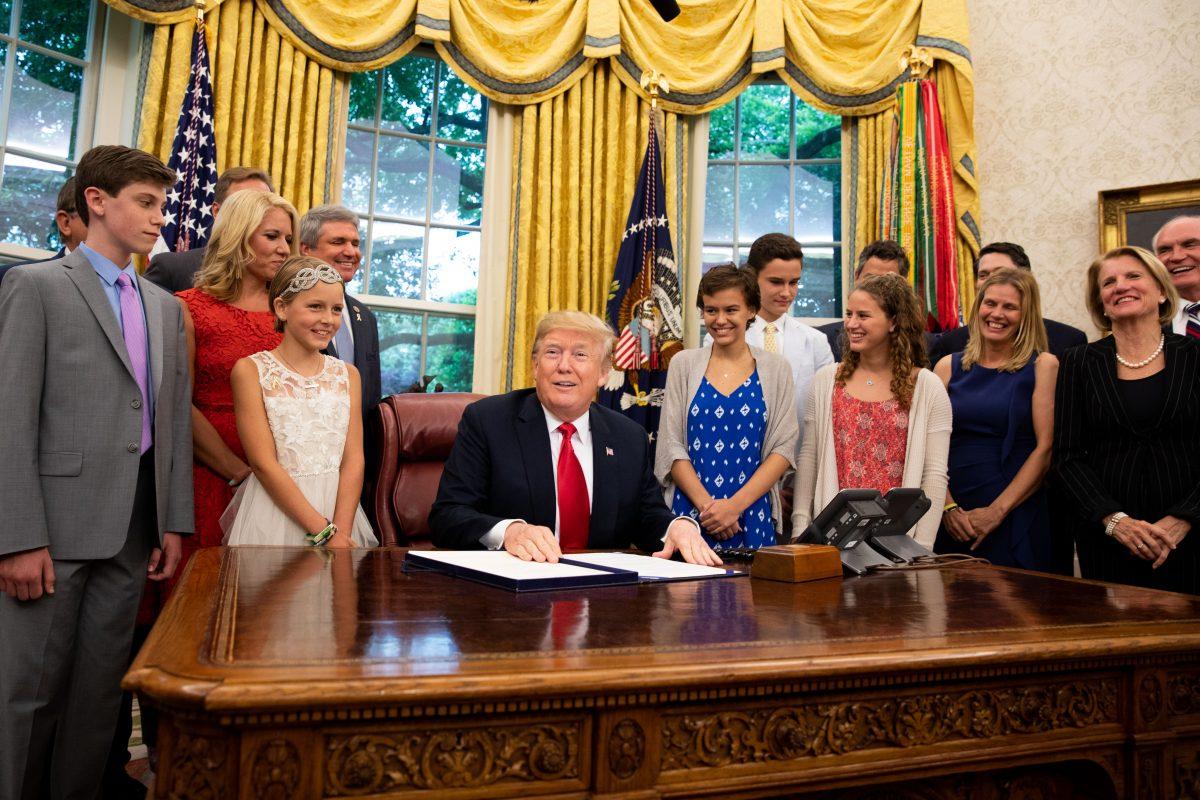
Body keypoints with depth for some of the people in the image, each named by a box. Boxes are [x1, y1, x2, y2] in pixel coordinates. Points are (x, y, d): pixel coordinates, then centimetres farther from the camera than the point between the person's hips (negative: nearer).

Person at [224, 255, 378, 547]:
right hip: (274, 514, -3)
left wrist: (341, 533, -16)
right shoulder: (250, 370, -5)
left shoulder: (348, 374, 6)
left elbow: (353, 459, -2)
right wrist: (324, 533, -17)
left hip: (338, 509, 3)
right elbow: (263, 463, -12)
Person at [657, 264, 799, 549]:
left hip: (752, 516, 0)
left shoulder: (776, 369, 4)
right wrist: (707, 504, -11)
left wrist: (735, 505, -12)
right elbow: (672, 446, 1)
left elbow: (783, 449, -1)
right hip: (689, 512, 0)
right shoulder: (683, 364, 5)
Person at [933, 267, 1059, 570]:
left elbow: (1045, 448, -6)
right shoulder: (948, 366, 7)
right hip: (951, 520, 2)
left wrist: (997, 510, -12)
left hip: (1015, 517, -2)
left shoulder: (1042, 365, 1)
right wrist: (948, 507, -10)